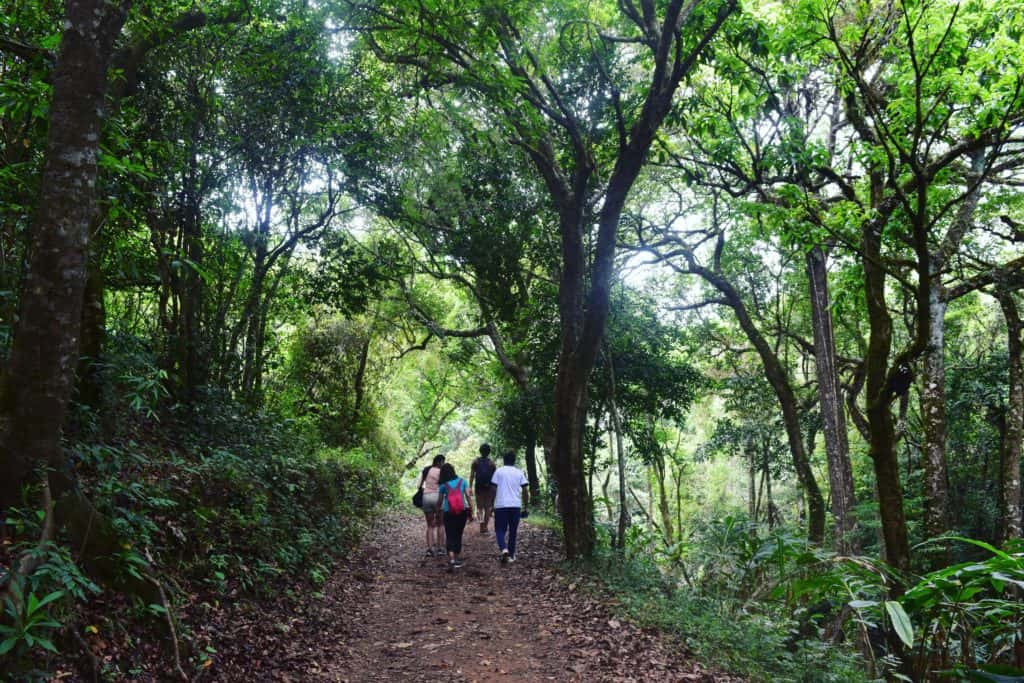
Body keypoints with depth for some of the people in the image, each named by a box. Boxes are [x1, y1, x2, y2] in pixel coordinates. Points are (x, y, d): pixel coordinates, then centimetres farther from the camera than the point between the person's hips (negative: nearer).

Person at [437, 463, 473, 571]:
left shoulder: (443, 485, 3)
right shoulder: (462, 481, 6)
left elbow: (440, 501, 9)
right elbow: (468, 496, 0)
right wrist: (471, 510, 5)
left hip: (449, 513, -2)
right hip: (462, 512, 2)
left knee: (450, 536, -1)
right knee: (458, 535, 17)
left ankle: (451, 559, -20)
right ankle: (458, 559, 22)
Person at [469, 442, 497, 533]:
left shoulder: (475, 462, 1)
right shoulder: (491, 463, -2)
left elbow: (472, 476, -3)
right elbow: (494, 476, -3)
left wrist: (470, 487, -1)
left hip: (478, 487, 1)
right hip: (489, 487, -1)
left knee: (479, 506, 8)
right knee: (488, 507, 9)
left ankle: (481, 520, -18)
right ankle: (485, 526, 7)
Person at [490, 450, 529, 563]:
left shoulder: (499, 471, 3)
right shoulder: (519, 473, 8)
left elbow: (493, 489, -2)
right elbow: (525, 492, 4)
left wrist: (491, 505, 7)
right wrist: (525, 508, 11)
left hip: (501, 505, -2)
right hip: (516, 506, 2)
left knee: (500, 530, 5)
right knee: (513, 531, 13)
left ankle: (504, 549, -18)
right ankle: (511, 555, 15)